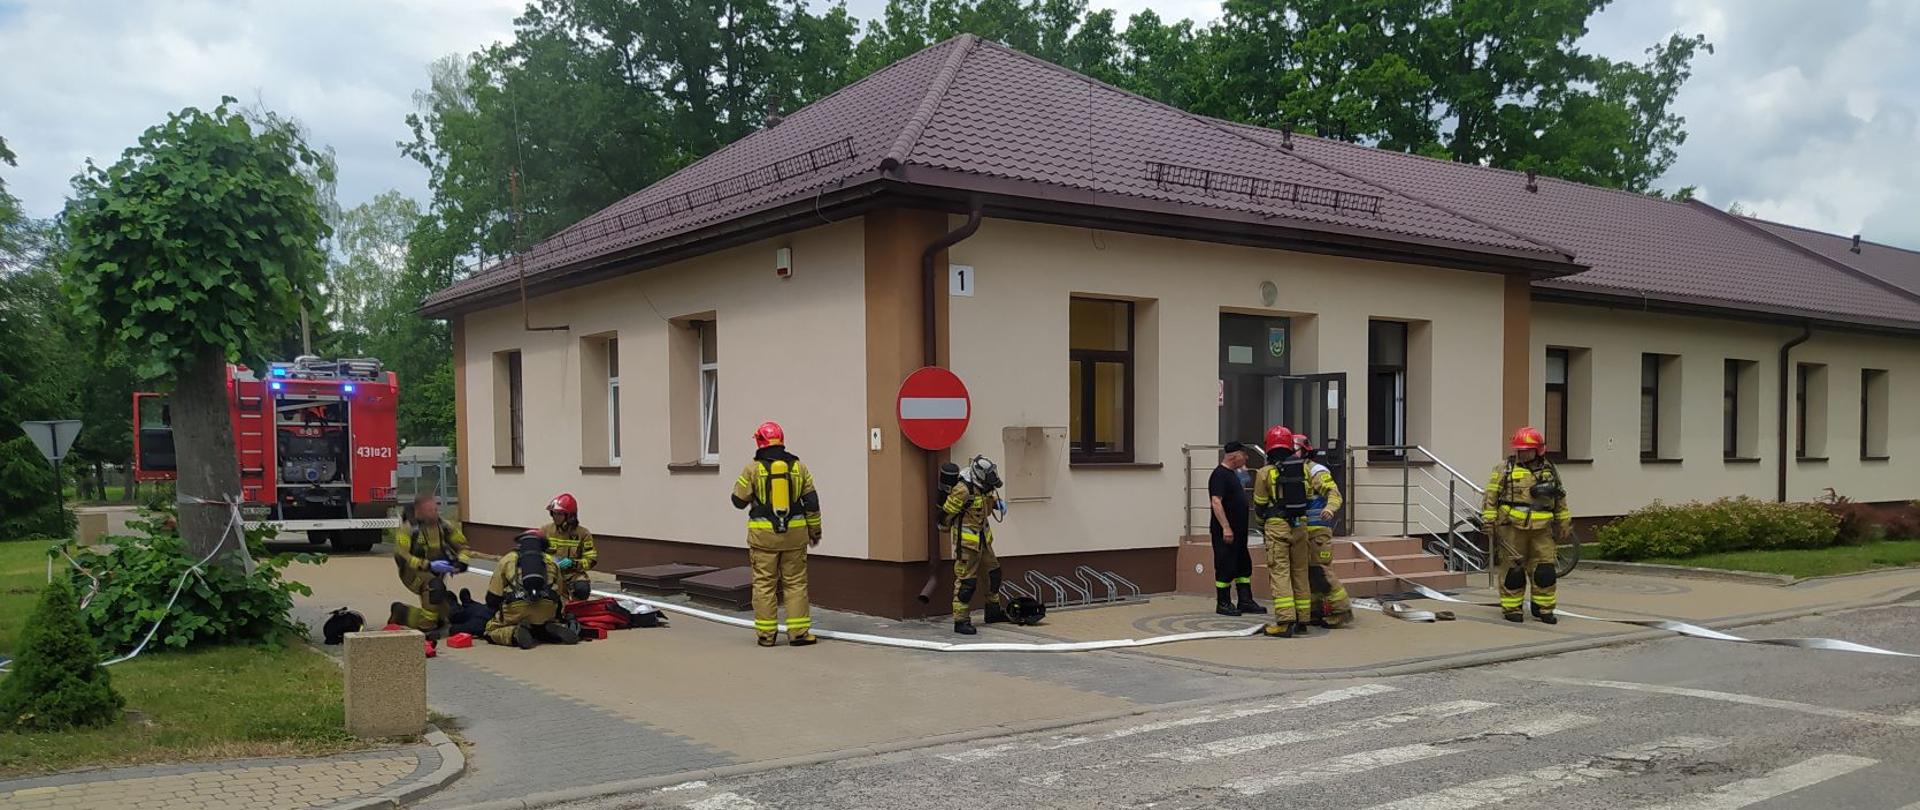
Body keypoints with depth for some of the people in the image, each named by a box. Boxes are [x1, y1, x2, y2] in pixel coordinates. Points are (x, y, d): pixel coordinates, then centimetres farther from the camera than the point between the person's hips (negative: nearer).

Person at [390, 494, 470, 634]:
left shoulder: (444, 526, -2)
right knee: (435, 586, -37)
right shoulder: (408, 529, -16)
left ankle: (402, 613, 30)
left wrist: (460, 563, -17)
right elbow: (401, 556, -24)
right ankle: (427, 627, -23)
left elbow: (462, 546, 5)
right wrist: (428, 565, -35)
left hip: (435, 573, 6)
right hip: (413, 572, -6)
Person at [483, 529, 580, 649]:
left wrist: (499, 613, 38)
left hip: (516, 608, -3)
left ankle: (515, 633, -13)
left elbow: (493, 597, 18)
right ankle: (553, 631, -3)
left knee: (491, 631, 16)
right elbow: (558, 595, 29)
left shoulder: (507, 559, 19)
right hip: (546, 611, 3)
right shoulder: (550, 561, 24)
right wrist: (560, 618, 44)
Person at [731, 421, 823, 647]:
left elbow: (739, 500, 1)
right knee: (796, 583, 7)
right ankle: (798, 632, 6)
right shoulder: (798, 467, 2)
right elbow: (812, 502, 4)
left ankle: (766, 634, 8)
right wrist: (815, 530, 14)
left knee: (764, 584, 6)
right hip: (794, 534, 2)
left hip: (763, 535, -1)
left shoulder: (753, 468, -5)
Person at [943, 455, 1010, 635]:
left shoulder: (984, 487, 2)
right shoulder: (963, 490, -25)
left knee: (994, 572, 17)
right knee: (966, 580, -8)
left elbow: (991, 499, 23)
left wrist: (999, 503, 2)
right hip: (966, 540, -9)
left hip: (983, 538, 9)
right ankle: (960, 621, -3)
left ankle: (994, 612, 32)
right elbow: (945, 515, -18)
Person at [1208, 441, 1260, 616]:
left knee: (1244, 566, 12)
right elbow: (1216, 502, -22)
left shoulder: (1233, 474, 16)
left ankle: (1245, 601, 18)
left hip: (1238, 531, 10)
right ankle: (1223, 604, 5)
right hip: (1225, 532, -10)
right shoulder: (1219, 474, -14)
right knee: (1225, 568, -3)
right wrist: (1226, 528, -25)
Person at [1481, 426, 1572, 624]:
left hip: (1541, 530, 3)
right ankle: (1511, 608, 10)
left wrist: (1564, 523, 21)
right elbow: (1490, 497, -1)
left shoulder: (1550, 471, 12)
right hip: (1512, 528, -3)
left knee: (1545, 569, 2)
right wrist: (1489, 521, -6)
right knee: (1513, 569, 0)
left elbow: (1560, 501, 22)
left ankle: (1543, 608, 14)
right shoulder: (1504, 469, 0)